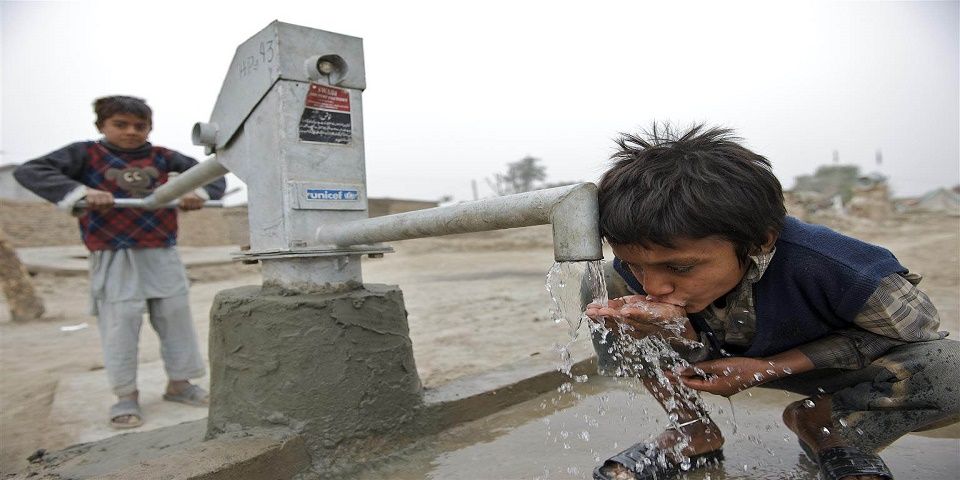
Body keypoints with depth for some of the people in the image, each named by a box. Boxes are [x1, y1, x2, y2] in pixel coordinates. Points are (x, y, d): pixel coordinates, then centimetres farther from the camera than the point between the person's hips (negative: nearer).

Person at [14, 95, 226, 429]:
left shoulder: (163, 158, 7)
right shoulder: (86, 154, 1)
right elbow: (28, 171, -11)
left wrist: (200, 192, -13)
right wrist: (79, 191, -26)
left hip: (163, 256, 3)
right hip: (114, 260, -3)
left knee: (177, 321, 8)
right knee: (120, 328, 1)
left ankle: (179, 383, 24)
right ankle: (126, 396, 16)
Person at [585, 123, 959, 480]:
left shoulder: (823, 264, -37)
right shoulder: (632, 272, -29)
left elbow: (912, 327, -18)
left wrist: (767, 368, -27)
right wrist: (681, 337, -46)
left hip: (817, 365, -1)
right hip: (722, 359, 2)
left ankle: (819, 424, 0)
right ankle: (695, 434, -4)